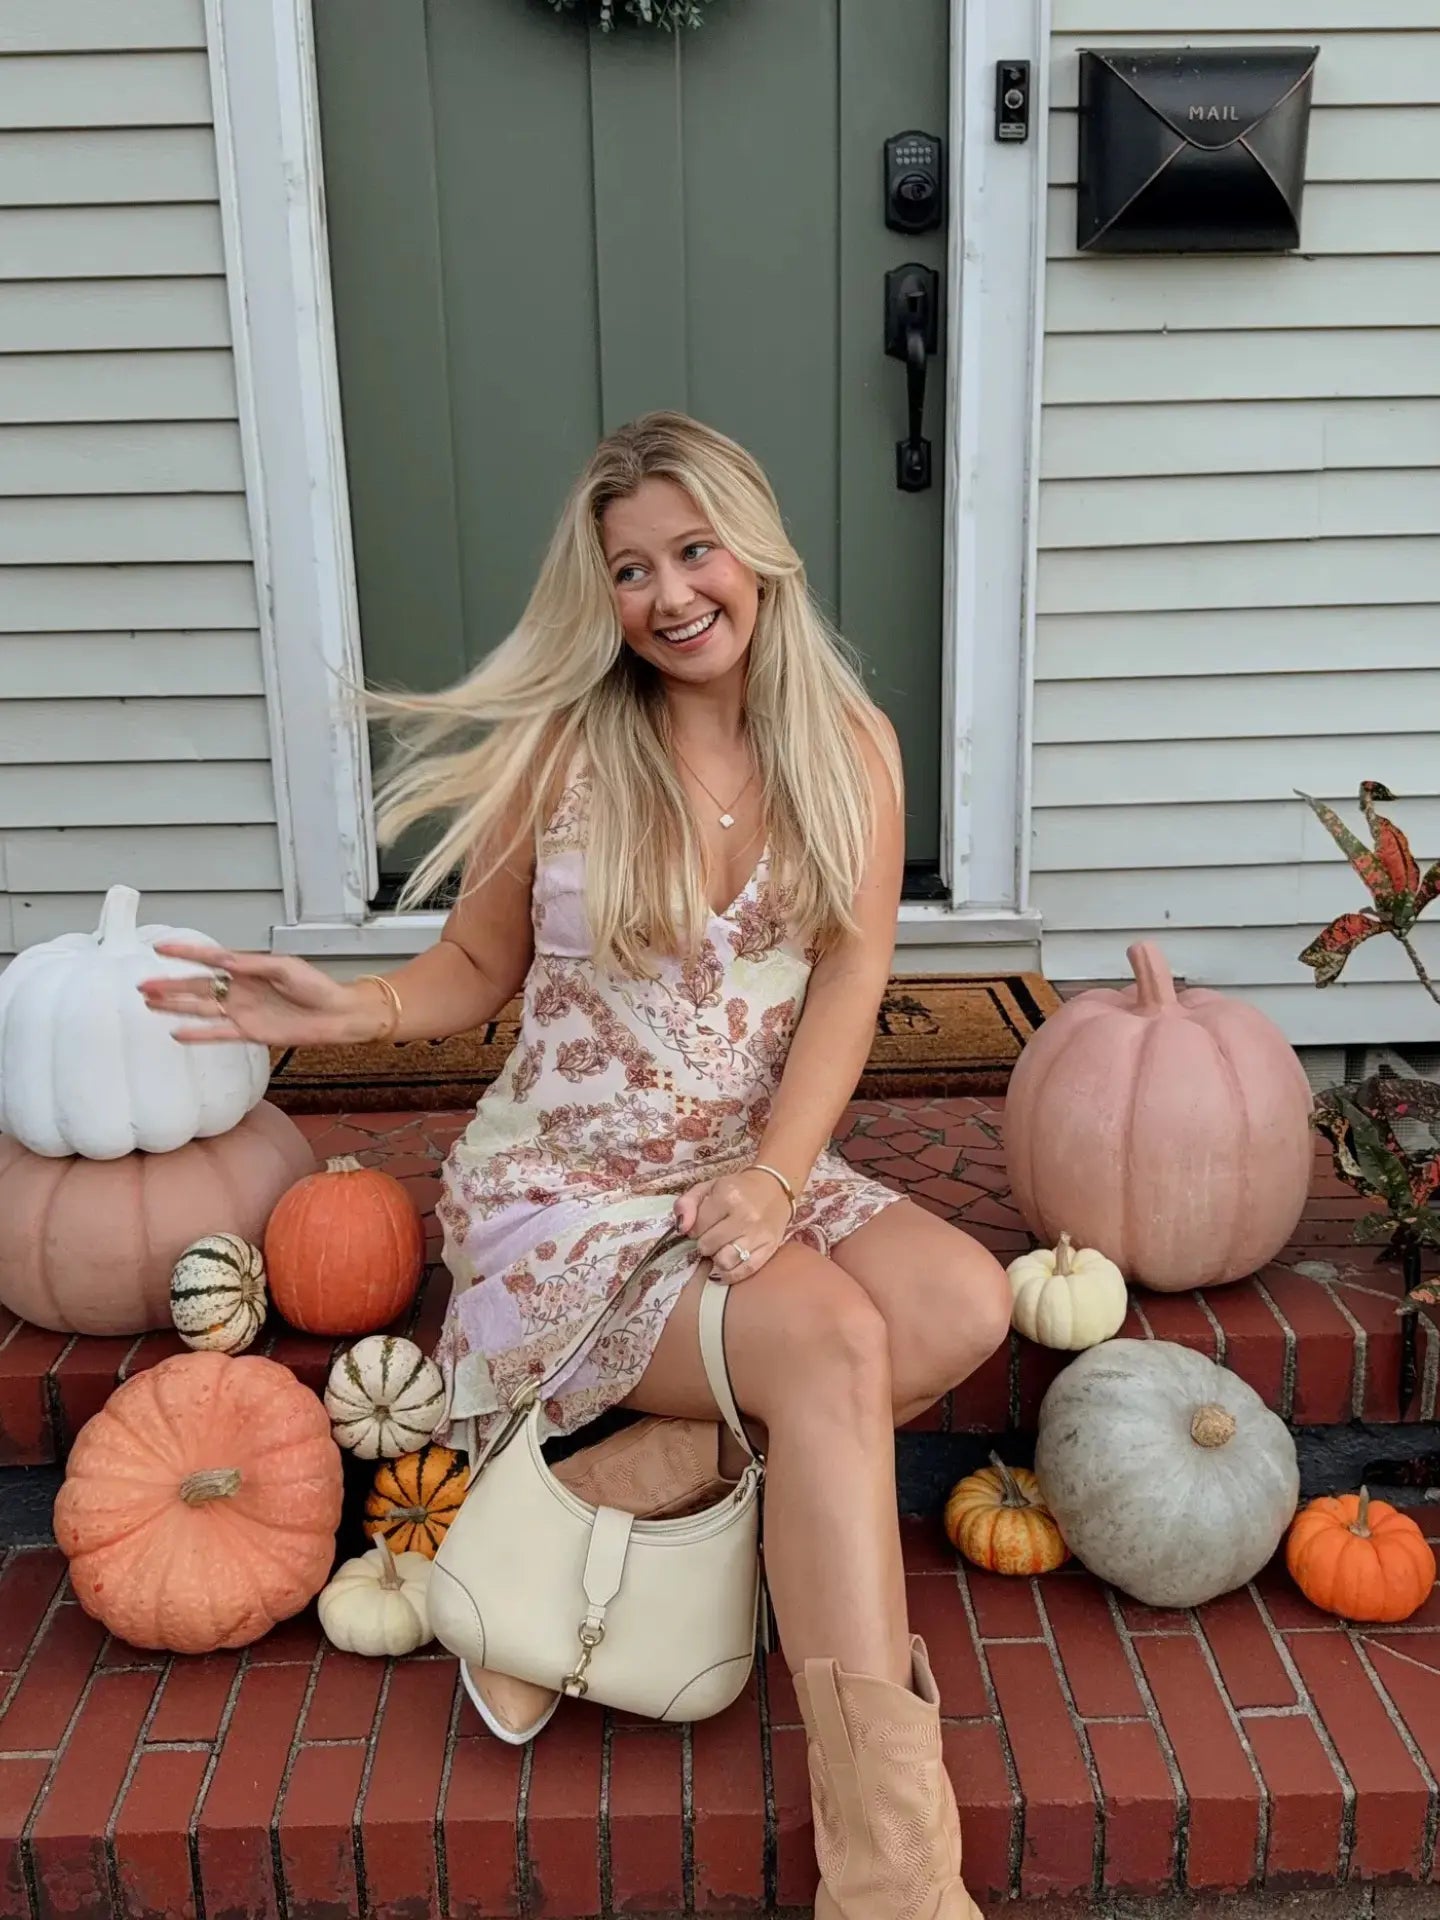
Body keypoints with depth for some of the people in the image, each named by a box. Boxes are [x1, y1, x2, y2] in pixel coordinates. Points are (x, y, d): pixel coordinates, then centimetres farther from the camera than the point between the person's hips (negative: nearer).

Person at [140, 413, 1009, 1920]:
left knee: (967, 1304, -23)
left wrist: (773, 1177, -18)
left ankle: (626, 1486, -17)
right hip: (560, 1191, -4)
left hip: (751, 1181, 4)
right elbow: (478, 972, 2)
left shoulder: (848, 748, 2)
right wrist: (349, 1012, -18)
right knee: (834, 1346, -27)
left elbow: (848, 982, -4)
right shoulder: (555, 748, -6)